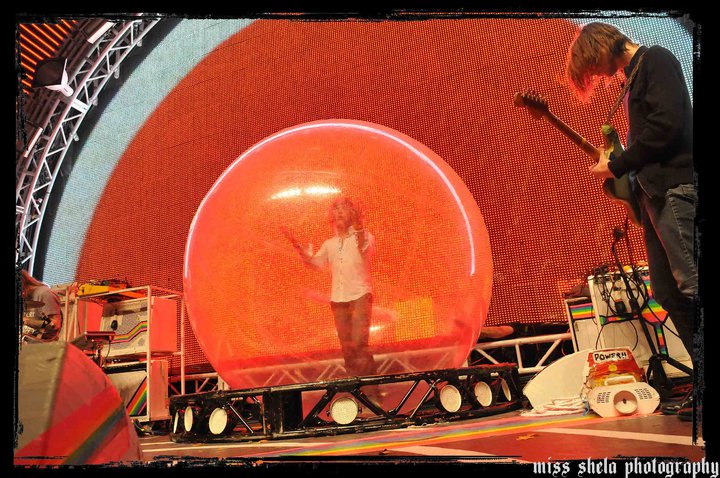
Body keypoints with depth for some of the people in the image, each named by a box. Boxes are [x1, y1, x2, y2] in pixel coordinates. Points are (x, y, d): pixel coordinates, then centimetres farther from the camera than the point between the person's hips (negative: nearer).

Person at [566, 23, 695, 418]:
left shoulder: (656, 60, -2)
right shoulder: (633, 77, 25)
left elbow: (666, 125, -16)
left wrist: (617, 166, -9)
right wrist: (617, 164, 9)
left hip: (674, 188, -10)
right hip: (652, 192, 10)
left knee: (690, 285, -13)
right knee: (668, 293, 6)